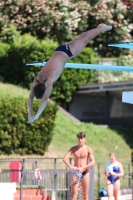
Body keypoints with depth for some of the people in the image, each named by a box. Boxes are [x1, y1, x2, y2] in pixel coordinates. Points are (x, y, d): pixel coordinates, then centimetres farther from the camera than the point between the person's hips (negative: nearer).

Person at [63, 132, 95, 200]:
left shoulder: (88, 149, -1)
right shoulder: (73, 149, 3)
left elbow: (93, 162, -10)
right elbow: (65, 159, -7)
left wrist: (83, 168, -22)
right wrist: (71, 166, -25)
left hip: (85, 173, -1)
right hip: (75, 173, 1)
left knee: (85, 194, 3)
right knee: (74, 194, -9)